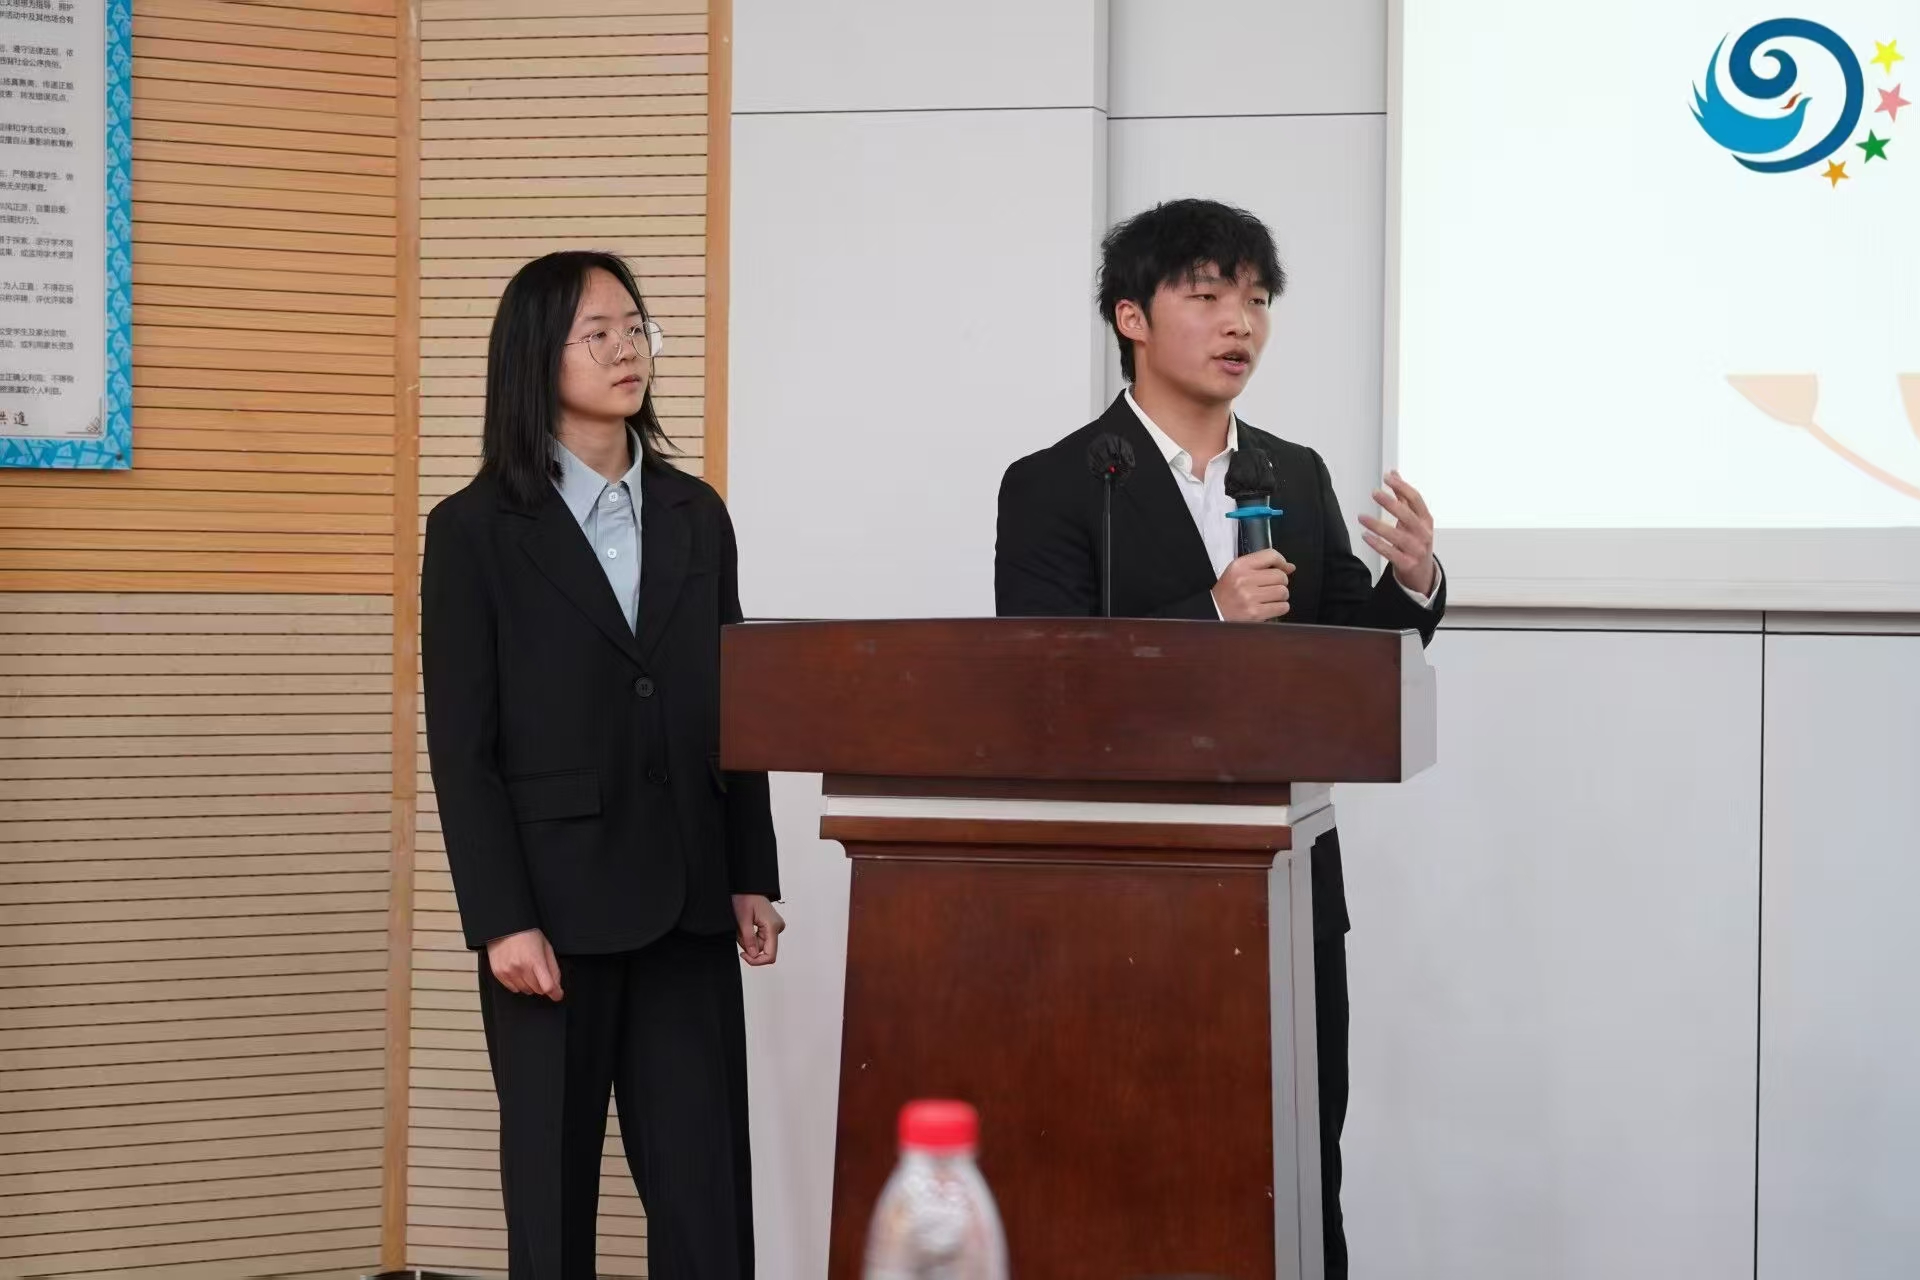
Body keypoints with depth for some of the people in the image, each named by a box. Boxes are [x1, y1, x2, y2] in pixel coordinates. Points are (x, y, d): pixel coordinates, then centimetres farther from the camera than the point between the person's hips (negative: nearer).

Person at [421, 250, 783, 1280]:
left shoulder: (696, 517, 11)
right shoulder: (475, 530, -2)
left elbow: (732, 707, 13)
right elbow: (461, 745, -6)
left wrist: (751, 878, 6)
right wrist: (502, 922, -13)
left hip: (684, 900, 4)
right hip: (556, 901, -3)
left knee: (709, 1190, 0)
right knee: (552, 1184, 5)